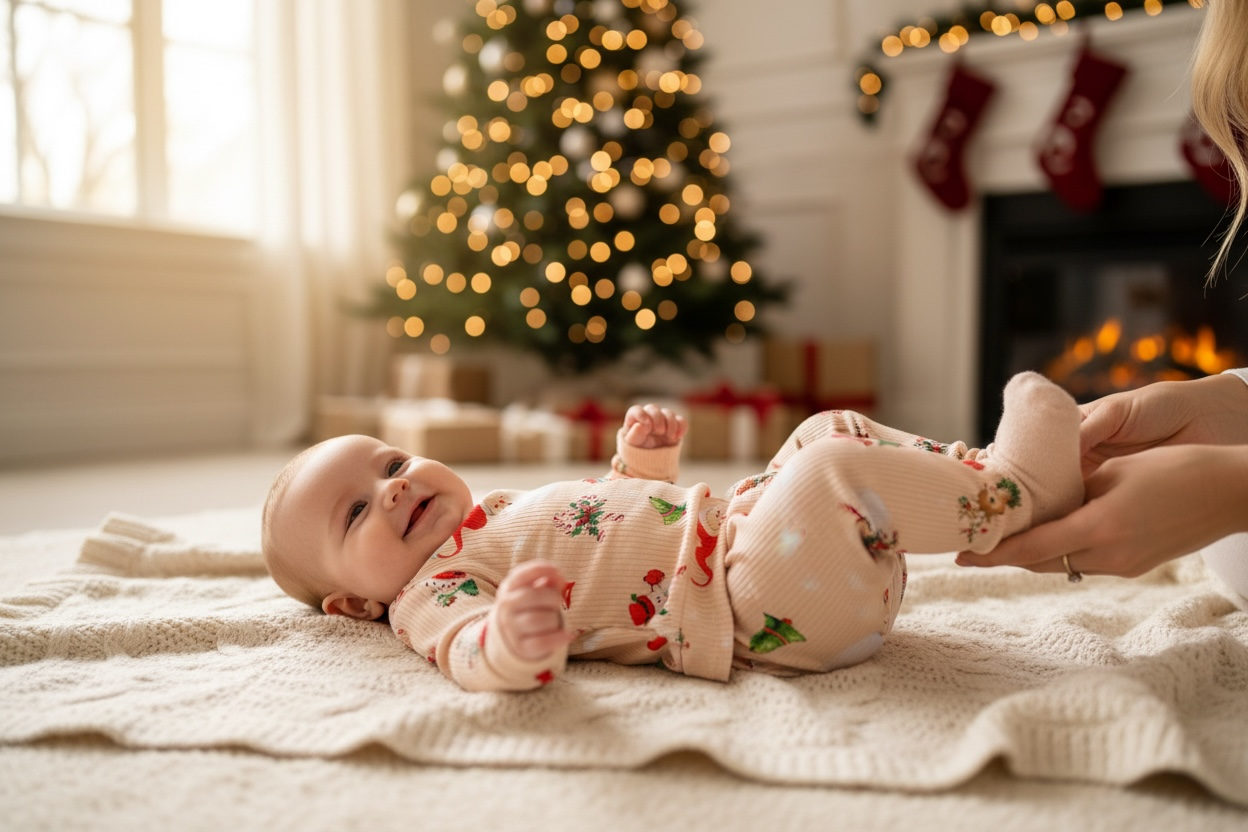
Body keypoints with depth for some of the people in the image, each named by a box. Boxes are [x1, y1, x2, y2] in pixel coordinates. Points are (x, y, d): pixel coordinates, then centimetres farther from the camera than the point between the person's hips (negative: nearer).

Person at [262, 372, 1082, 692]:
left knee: (829, 431, 16)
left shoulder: (504, 508, 23)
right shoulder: (431, 594, -5)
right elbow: (471, 654, -29)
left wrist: (644, 457, 15)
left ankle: (983, 470, 14)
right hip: (753, 606, -10)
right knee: (832, 470, -25)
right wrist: (513, 643, -53)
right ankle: (1013, 492, -4)